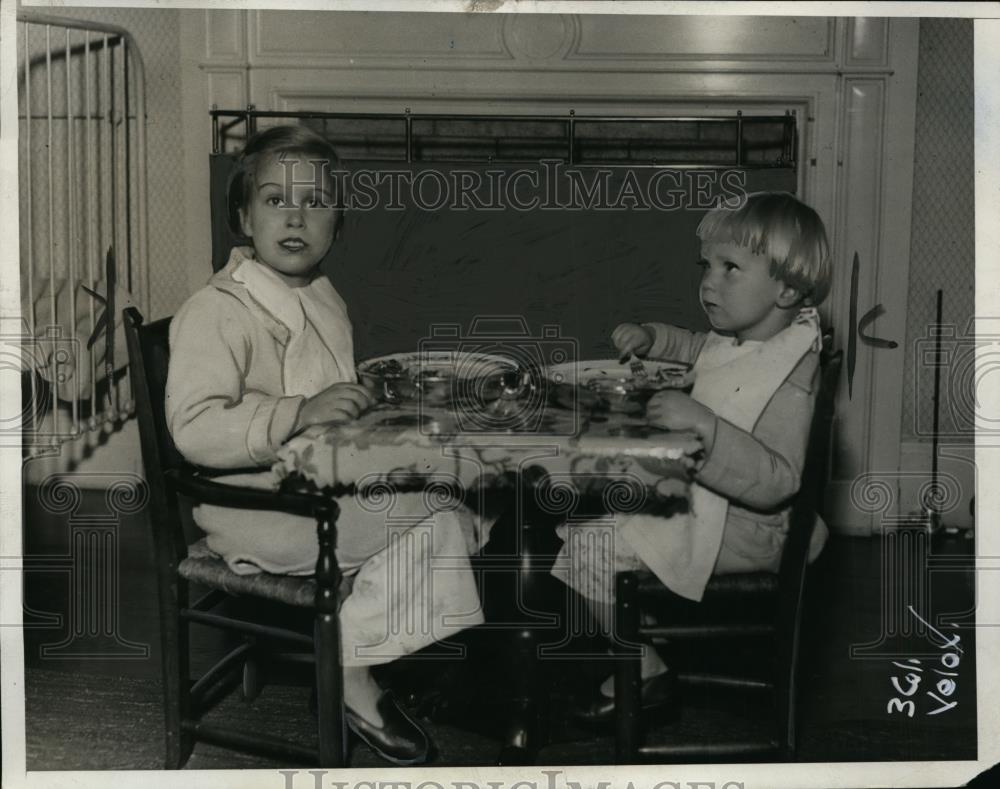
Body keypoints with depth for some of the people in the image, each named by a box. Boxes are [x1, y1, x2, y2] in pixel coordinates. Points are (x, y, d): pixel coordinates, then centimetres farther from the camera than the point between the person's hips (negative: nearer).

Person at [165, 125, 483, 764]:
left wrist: (366, 397, 11)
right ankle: (351, 671, -5)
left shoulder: (323, 296, 14)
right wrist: (299, 415, -32)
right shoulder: (215, 311, -15)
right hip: (254, 504, -9)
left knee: (464, 489, -4)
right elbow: (195, 429, -25)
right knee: (433, 520, -19)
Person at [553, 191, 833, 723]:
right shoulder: (736, 341, 4)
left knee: (592, 547, -15)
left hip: (740, 529, -10)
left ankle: (645, 673, 2)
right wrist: (650, 338, 9)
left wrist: (704, 425, -42)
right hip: (695, 494, 10)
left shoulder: (788, 379, -26)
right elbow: (696, 347, 29)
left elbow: (776, 482, -33)